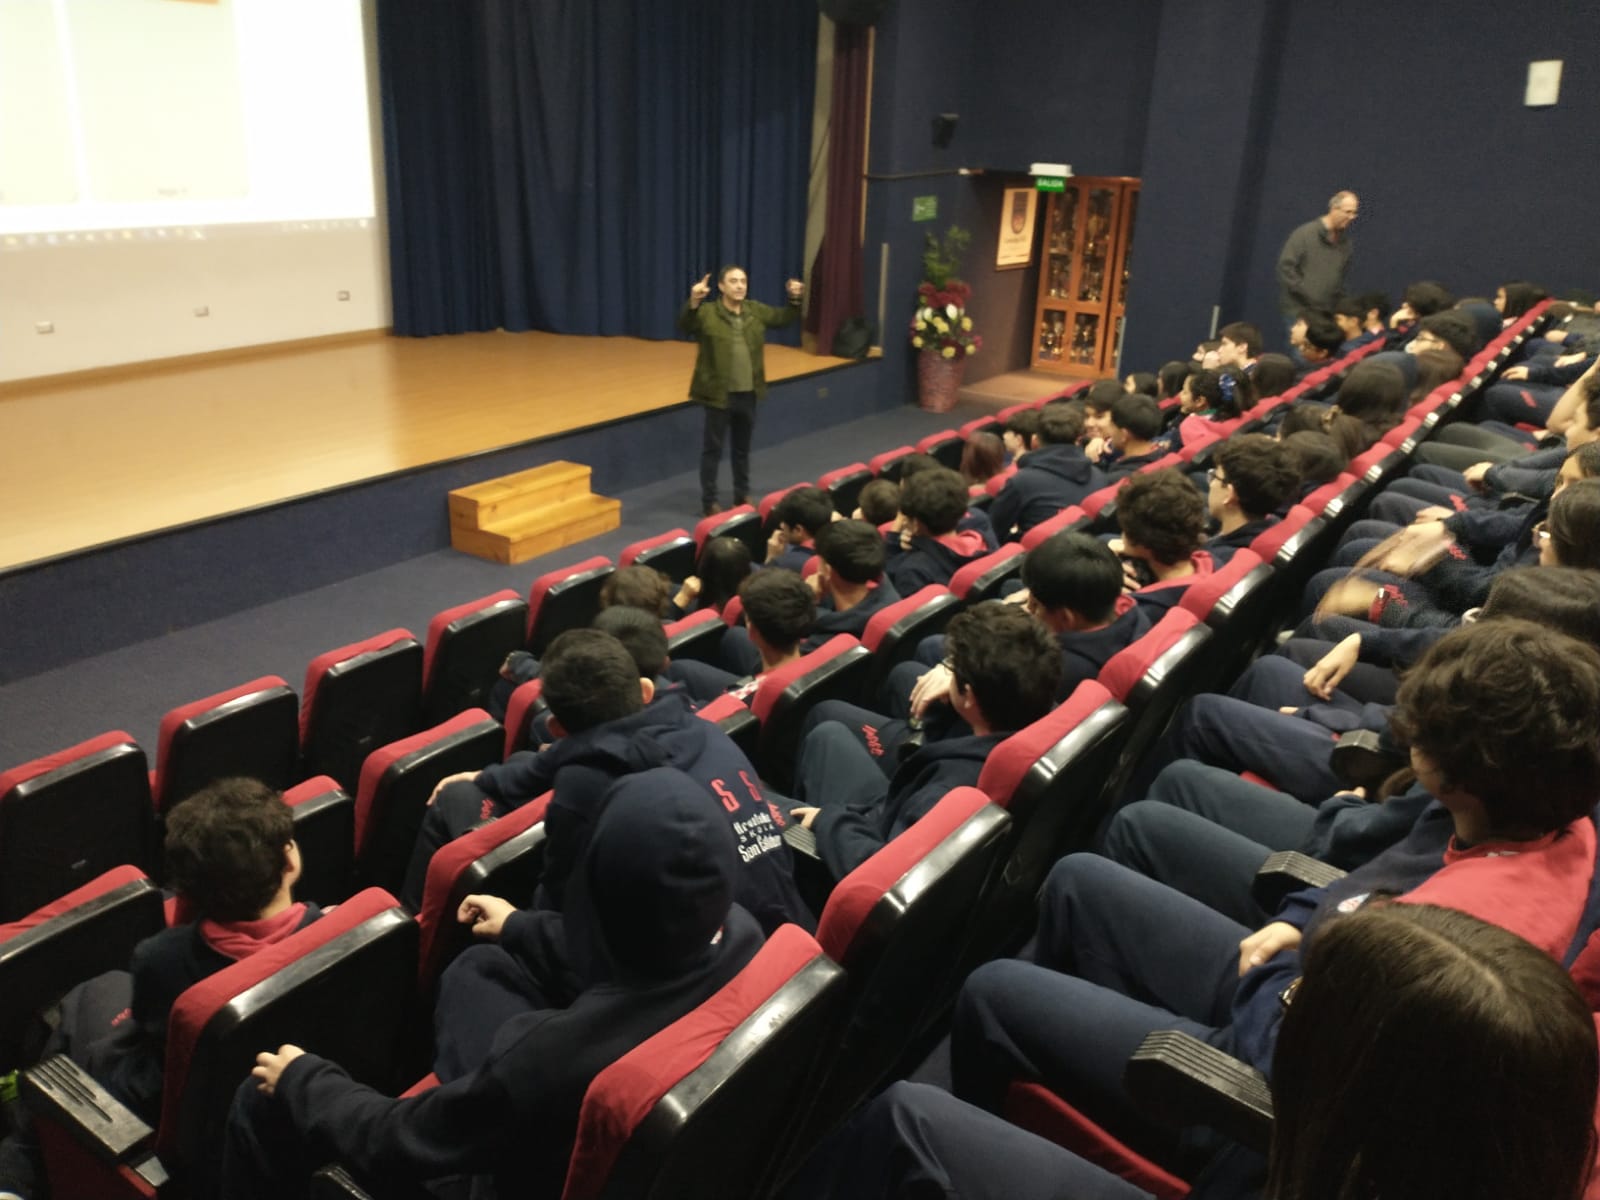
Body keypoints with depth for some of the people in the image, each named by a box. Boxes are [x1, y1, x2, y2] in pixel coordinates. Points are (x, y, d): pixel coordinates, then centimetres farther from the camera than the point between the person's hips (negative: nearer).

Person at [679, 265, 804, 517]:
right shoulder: (707, 313, -11)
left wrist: (795, 300, -2)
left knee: (743, 447, 18)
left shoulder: (756, 310, 6)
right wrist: (693, 302, -43)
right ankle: (709, 501, 14)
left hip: (748, 393, 5)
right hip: (719, 394, -5)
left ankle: (743, 495, 32)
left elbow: (784, 318, 16)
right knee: (713, 448, 4)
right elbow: (684, 326, -27)